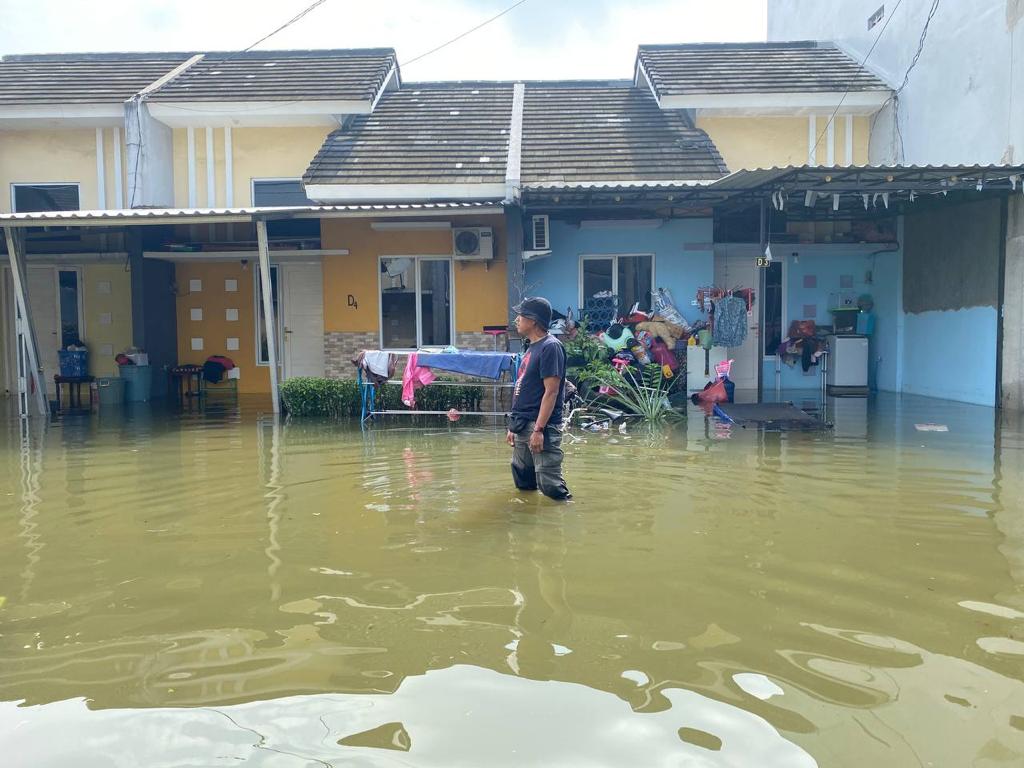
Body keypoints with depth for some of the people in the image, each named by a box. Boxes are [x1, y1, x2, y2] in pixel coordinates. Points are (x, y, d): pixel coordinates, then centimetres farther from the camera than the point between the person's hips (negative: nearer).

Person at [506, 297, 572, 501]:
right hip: (523, 426, 10)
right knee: (523, 483, 16)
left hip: (541, 426, -10)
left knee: (550, 486, -12)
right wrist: (514, 425, 20)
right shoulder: (532, 347, 16)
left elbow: (551, 391, -19)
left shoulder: (550, 347, -12)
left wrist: (538, 429, -23)